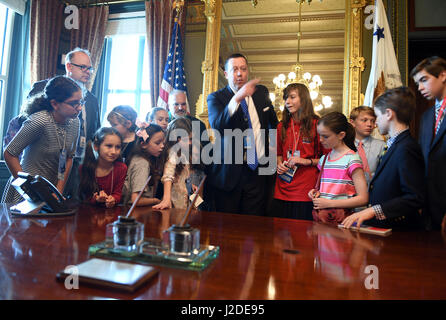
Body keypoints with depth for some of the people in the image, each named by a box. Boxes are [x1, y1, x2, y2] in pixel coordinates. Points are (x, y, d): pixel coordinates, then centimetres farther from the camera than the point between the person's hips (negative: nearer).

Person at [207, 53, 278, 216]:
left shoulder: (261, 92, 9)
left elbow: (273, 122, 24)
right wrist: (237, 98, -35)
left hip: (258, 171, 3)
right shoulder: (216, 98, -3)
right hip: (229, 173, -3)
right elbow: (216, 126, -23)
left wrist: (275, 155, 19)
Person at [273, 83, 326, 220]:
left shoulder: (316, 125, -3)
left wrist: (307, 161, -14)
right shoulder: (282, 126, 11)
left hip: (306, 192, -4)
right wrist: (279, 164, 3)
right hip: (282, 191, 4)